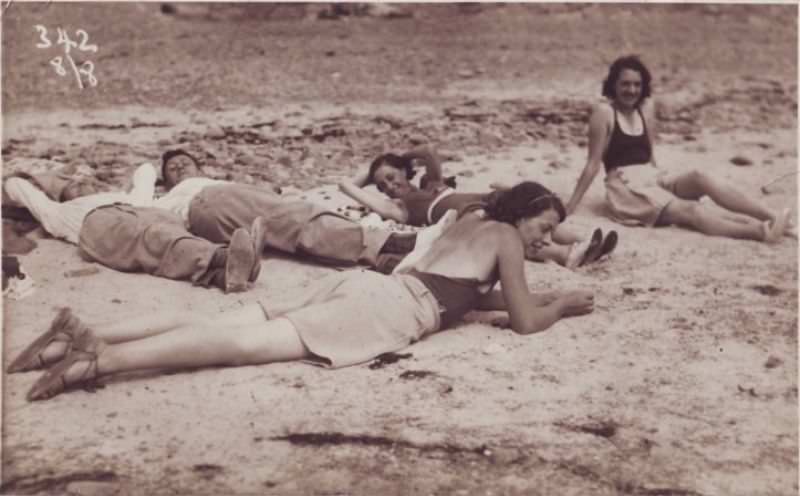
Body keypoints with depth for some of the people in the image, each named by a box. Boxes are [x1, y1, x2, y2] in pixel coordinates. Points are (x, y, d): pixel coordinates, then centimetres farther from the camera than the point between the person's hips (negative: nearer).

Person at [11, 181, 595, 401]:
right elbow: (525, 321, 6)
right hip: (393, 309, -8)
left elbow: (472, 295, 42)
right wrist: (560, 305, 25)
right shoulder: (504, 236, 8)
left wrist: (538, 297, 39)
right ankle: (102, 358, -35)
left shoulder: (471, 218, 33)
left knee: (229, 322, -3)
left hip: (367, 285, 8)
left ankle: (88, 333, -12)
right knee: (251, 343, -22)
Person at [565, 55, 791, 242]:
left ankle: (771, 216, -32)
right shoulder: (604, 112, -6)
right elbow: (594, 164, -5)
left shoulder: (646, 107, 12)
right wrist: (570, 206, -7)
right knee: (689, 210, -26)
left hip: (653, 179, 6)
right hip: (627, 188, -6)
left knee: (699, 178, -23)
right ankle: (761, 231, -44)